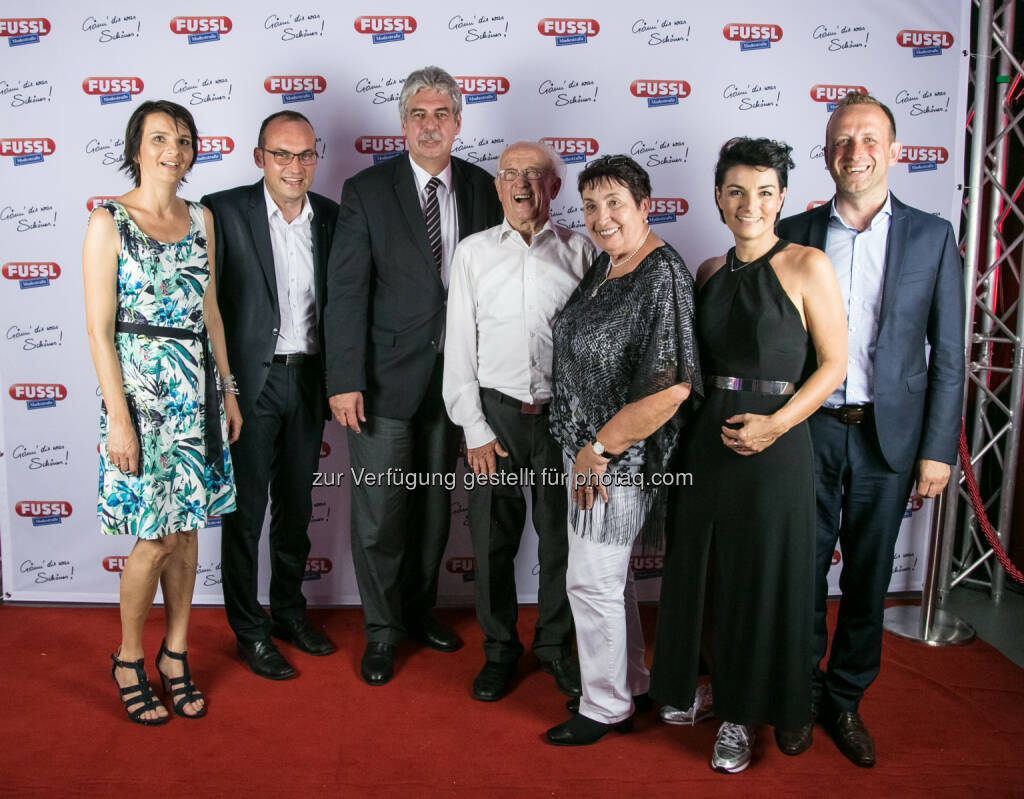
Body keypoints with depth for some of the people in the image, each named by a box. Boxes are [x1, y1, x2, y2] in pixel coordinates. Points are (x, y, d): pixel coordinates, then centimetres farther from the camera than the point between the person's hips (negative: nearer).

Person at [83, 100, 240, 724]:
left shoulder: (201, 219, 10)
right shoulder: (109, 222, -6)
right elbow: (99, 329, -9)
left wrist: (228, 389, 12)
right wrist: (117, 418, -14)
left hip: (198, 389, 5)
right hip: (141, 390, -5)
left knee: (187, 527, 11)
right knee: (157, 538, -1)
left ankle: (176, 654, 26)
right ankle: (129, 658, 22)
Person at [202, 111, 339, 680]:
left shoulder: (331, 217, 5)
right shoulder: (224, 211, -8)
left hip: (307, 379, 4)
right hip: (249, 381, -4)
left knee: (296, 505, 16)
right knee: (245, 509, 6)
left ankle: (289, 611, 34)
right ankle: (249, 629, 22)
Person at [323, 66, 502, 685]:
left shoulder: (483, 189, 4)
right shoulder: (367, 191, -6)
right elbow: (346, 291, -10)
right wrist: (345, 380, -15)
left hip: (455, 374, 4)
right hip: (387, 377, -3)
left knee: (435, 506, 17)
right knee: (380, 514, 3)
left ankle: (419, 609, 37)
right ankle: (382, 630, 23)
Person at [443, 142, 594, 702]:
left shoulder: (578, 250, 3)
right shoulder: (473, 252, 4)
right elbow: (459, 346, 2)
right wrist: (475, 430, -4)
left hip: (563, 410, 0)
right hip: (495, 411, 0)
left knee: (561, 537, 9)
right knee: (492, 540, 8)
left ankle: (555, 645, 31)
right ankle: (499, 650, 29)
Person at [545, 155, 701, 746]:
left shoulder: (663, 276, -21)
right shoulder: (608, 263, 7)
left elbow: (671, 387, -28)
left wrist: (599, 449, -20)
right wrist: (584, 447, 13)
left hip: (619, 455, -9)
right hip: (588, 448, 9)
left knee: (593, 583, 4)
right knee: (612, 577, 20)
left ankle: (606, 708, 24)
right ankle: (631, 687, 38)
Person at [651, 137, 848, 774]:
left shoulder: (806, 267, -8)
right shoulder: (710, 272, 8)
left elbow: (834, 363, -7)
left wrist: (776, 423, -18)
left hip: (772, 443, -5)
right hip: (706, 440, 5)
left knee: (760, 578, 7)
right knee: (700, 569, 14)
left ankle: (742, 715, 26)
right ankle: (700, 683, 37)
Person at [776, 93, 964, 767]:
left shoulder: (932, 236, 1)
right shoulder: (795, 234, 2)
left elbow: (948, 353, 1)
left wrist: (939, 449, -3)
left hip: (887, 435, 0)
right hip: (808, 431, 0)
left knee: (868, 577, 12)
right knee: (803, 569, 8)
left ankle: (846, 699, 31)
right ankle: (802, 696, 28)